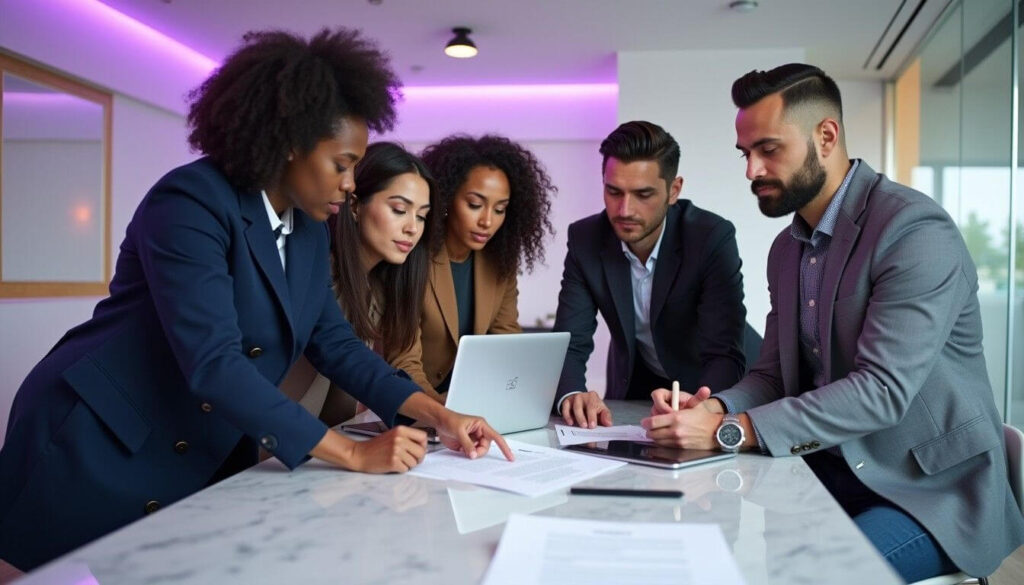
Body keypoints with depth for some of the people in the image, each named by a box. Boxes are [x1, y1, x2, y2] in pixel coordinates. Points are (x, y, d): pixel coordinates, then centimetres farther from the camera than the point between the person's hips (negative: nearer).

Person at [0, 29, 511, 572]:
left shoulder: (309, 231, 3)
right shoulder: (191, 202, -22)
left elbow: (335, 344, 5)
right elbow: (213, 364, -30)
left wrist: (439, 415, -8)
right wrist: (354, 453, -29)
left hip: (210, 461, 7)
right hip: (98, 449, -7)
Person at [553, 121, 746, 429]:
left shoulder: (713, 238, -23)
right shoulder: (585, 239, -14)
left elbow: (725, 355, -27)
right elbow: (570, 343, -15)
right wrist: (571, 395, -36)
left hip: (704, 387, -3)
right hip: (632, 391, 3)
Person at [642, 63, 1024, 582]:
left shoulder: (917, 231, -18)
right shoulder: (786, 249, 8)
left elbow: (882, 390, -26)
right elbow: (775, 372, 8)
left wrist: (731, 431, -31)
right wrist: (714, 408, -14)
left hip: (933, 487, -6)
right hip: (830, 470, 6)